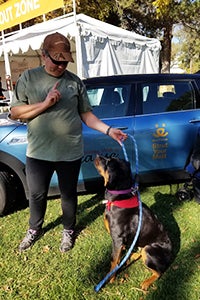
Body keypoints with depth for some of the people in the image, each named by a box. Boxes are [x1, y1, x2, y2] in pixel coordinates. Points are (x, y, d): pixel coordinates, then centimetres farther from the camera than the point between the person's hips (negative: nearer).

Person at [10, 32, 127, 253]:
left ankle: (68, 231, 40)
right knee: (37, 195, 17)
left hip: (70, 153, 0)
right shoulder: (29, 78, -1)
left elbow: (86, 114, 5)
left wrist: (108, 130, -8)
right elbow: (15, 112, -5)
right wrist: (45, 104, -17)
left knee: (68, 195, 15)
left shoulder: (75, 81, 2)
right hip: (38, 152, 0)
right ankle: (35, 229, 44)